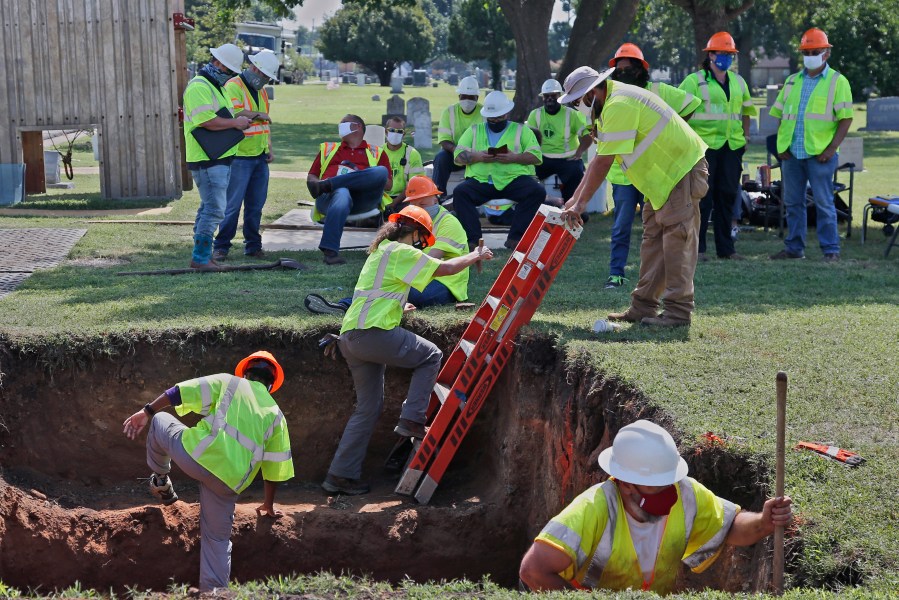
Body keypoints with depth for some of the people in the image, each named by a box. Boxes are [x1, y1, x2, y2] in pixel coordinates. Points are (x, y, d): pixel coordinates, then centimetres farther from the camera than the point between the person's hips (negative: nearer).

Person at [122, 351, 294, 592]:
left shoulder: (228, 383, 16)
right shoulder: (276, 415, 22)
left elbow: (181, 391, 4)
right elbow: (274, 468, 23)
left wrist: (146, 412, 7)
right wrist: (268, 506, 35)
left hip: (198, 455, -2)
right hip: (229, 480, 2)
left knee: (160, 420, 27)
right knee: (217, 538, 20)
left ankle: (160, 480, 36)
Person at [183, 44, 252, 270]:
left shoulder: (217, 87, 21)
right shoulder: (199, 87, -14)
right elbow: (208, 121, -23)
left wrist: (240, 119, 11)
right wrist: (235, 122, -14)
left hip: (220, 158, 11)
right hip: (207, 160, -11)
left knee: (208, 208, 14)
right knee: (215, 209, -12)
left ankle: (202, 255, 20)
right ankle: (200, 257, -7)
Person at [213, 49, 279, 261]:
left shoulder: (261, 91, 18)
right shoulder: (233, 86, -9)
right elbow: (234, 113, -23)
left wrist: (269, 148, 16)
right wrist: (257, 114, -12)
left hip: (260, 157, 8)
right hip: (240, 157, -8)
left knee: (256, 205, 10)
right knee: (232, 204, -6)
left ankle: (253, 245, 17)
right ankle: (221, 246, 1)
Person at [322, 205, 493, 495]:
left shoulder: (381, 250, 25)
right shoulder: (400, 252, -5)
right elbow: (444, 269, -7)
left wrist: (400, 307, 43)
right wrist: (476, 256, 7)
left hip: (351, 337, 10)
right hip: (373, 333, -10)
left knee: (368, 408, 13)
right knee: (431, 356, 6)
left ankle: (341, 475, 12)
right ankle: (411, 421, -1)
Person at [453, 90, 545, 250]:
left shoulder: (521, 130, 19)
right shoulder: (474, 130, 22)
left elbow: (536, 156, 6)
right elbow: (458, 156, 12)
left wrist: (514, 157, -13)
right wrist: (477, 157, -9)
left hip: (514, 179, -1)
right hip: (480, 180, 1)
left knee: (537, 192, -29)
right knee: (460, 192, -29)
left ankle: (515, 238, -28)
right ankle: (473, 240, -30)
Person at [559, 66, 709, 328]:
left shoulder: (619, 106, -23)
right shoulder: (612, 104, 11)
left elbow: (603, 162, -25)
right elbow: (599, 158, 13)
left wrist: (580, 204, -21)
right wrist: (575, 198, 9)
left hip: (682, 169, -11)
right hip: (664, 174, 11)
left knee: (677, 240, -10)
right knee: (653, 239, 10)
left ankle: (678, 311, -8)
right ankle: (643, 307, 13)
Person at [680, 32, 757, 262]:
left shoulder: (738, 82, 16)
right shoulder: (695, 81, -2)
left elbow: (746, 109, 28)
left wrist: (746, 134, 18)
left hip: (732, 147, 6)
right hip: (704, 145, -5)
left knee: (727, 196, 8)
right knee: (702, 197, -5)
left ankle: (725, 247, 14)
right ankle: (697, 247, 1)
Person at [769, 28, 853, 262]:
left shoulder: (837, 82, 0)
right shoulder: (792, 81, 14)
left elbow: (845, 118, -5)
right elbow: (780, 115, 16)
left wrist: (831, 149, -13)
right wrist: (781, 145, 4)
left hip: (819, 154, -5)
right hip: (791, 153, 5)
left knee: (824, 203, -3)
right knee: (793, 203, 10)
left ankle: (831, 250, 3)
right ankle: (794, 247, 19)